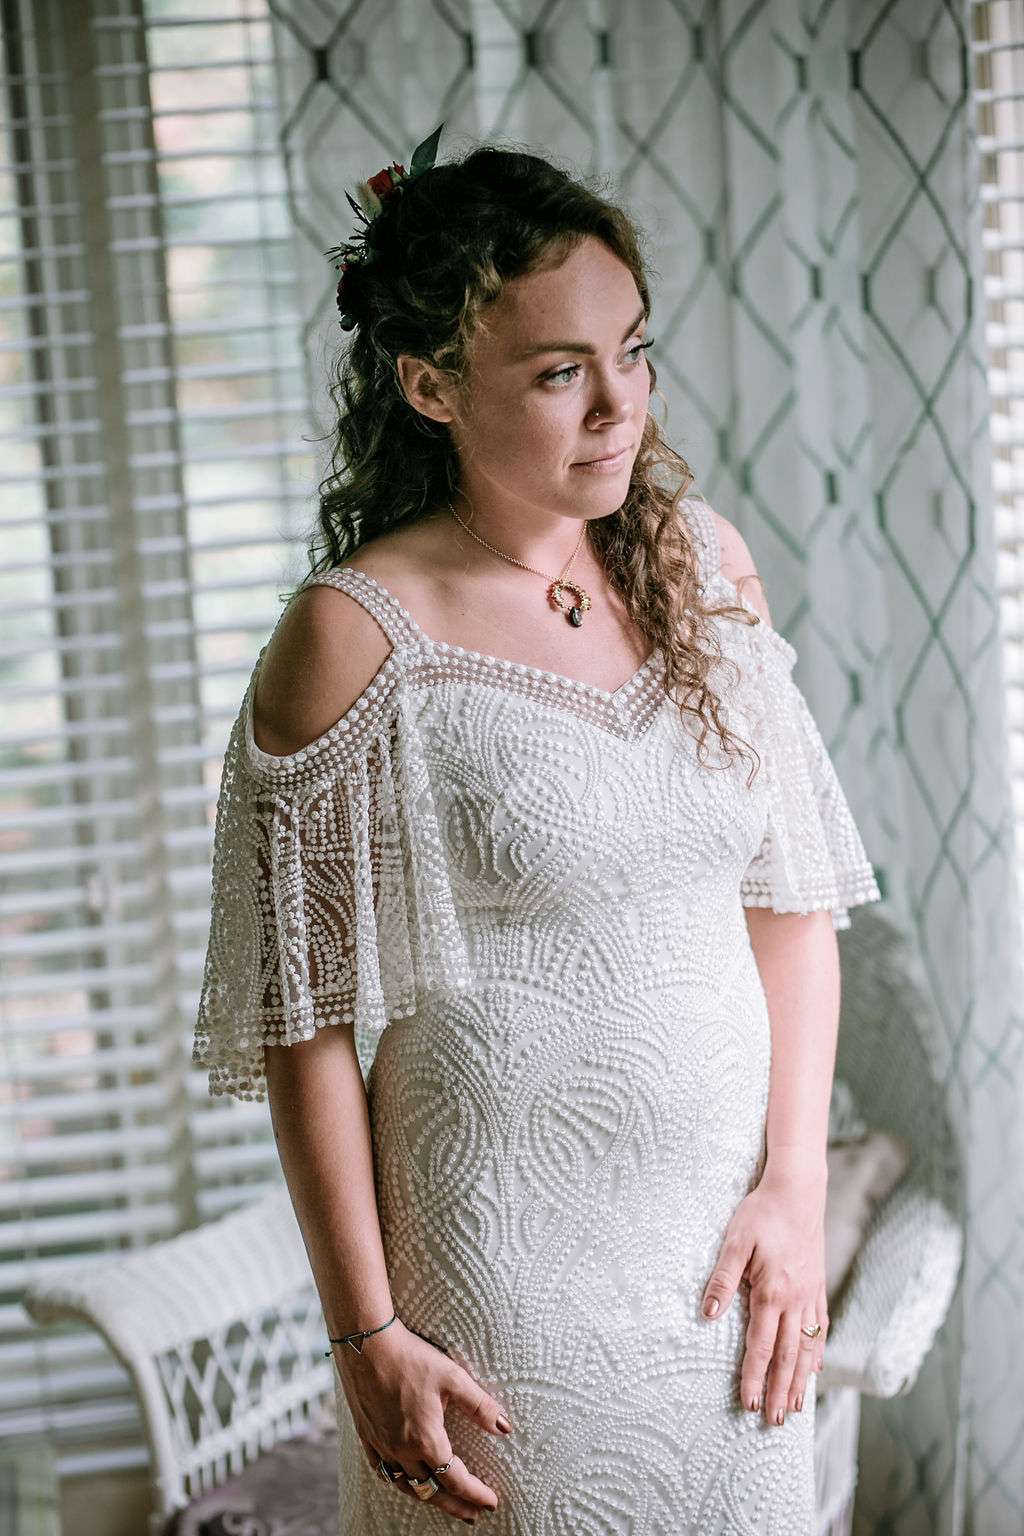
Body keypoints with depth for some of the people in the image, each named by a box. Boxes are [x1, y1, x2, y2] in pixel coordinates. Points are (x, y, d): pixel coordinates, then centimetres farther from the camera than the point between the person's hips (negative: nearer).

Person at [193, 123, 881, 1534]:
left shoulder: (701, 558, 2)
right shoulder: (356, 637, -14)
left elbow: (793, 892, 6)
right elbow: (306, 1018, -10)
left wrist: (796, 1186, -1)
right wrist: (368, 1335, -9)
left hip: (730, 1232, 5)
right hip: (507, 1253, -5)